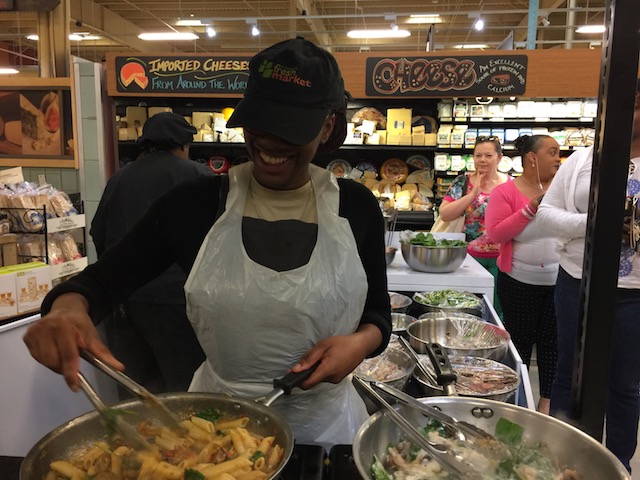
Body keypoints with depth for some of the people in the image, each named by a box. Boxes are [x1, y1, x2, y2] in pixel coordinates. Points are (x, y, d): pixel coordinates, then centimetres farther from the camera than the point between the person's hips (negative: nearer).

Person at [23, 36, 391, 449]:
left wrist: (361, 341, -20)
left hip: (326, 422, 1)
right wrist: (67, 307, -25)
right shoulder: (197, 204, -10)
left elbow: (379, 313, 2)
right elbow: (103, 278, -4)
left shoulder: (356, 207, -8)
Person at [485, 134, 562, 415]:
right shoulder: (505, 192, -7)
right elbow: (495, 233, -15)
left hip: (559, 281, 3)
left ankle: (547, 399, 26)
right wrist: (530, 209, -21)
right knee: (520, 340, 10)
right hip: (520, 282, -3)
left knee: (552, 340, 11)